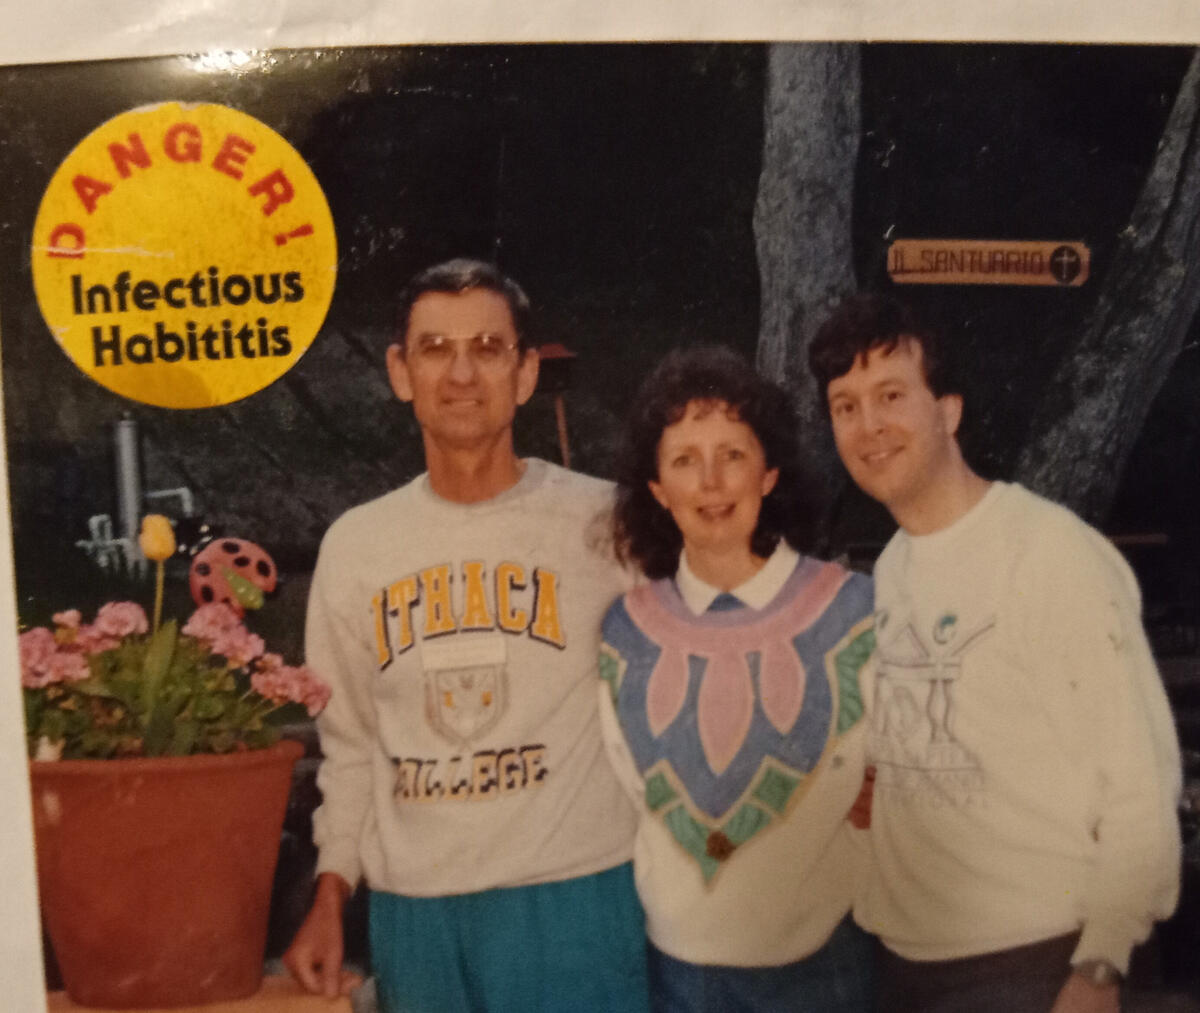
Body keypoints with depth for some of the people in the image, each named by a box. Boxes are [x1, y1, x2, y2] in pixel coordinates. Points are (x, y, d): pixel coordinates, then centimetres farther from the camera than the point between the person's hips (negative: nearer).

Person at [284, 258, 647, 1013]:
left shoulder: (605, 523, -4)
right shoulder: (353, 546, 7)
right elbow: (351, 744, 14)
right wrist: (331, 897, 9)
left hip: (571, 898, -3)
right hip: (410, 907, 4)